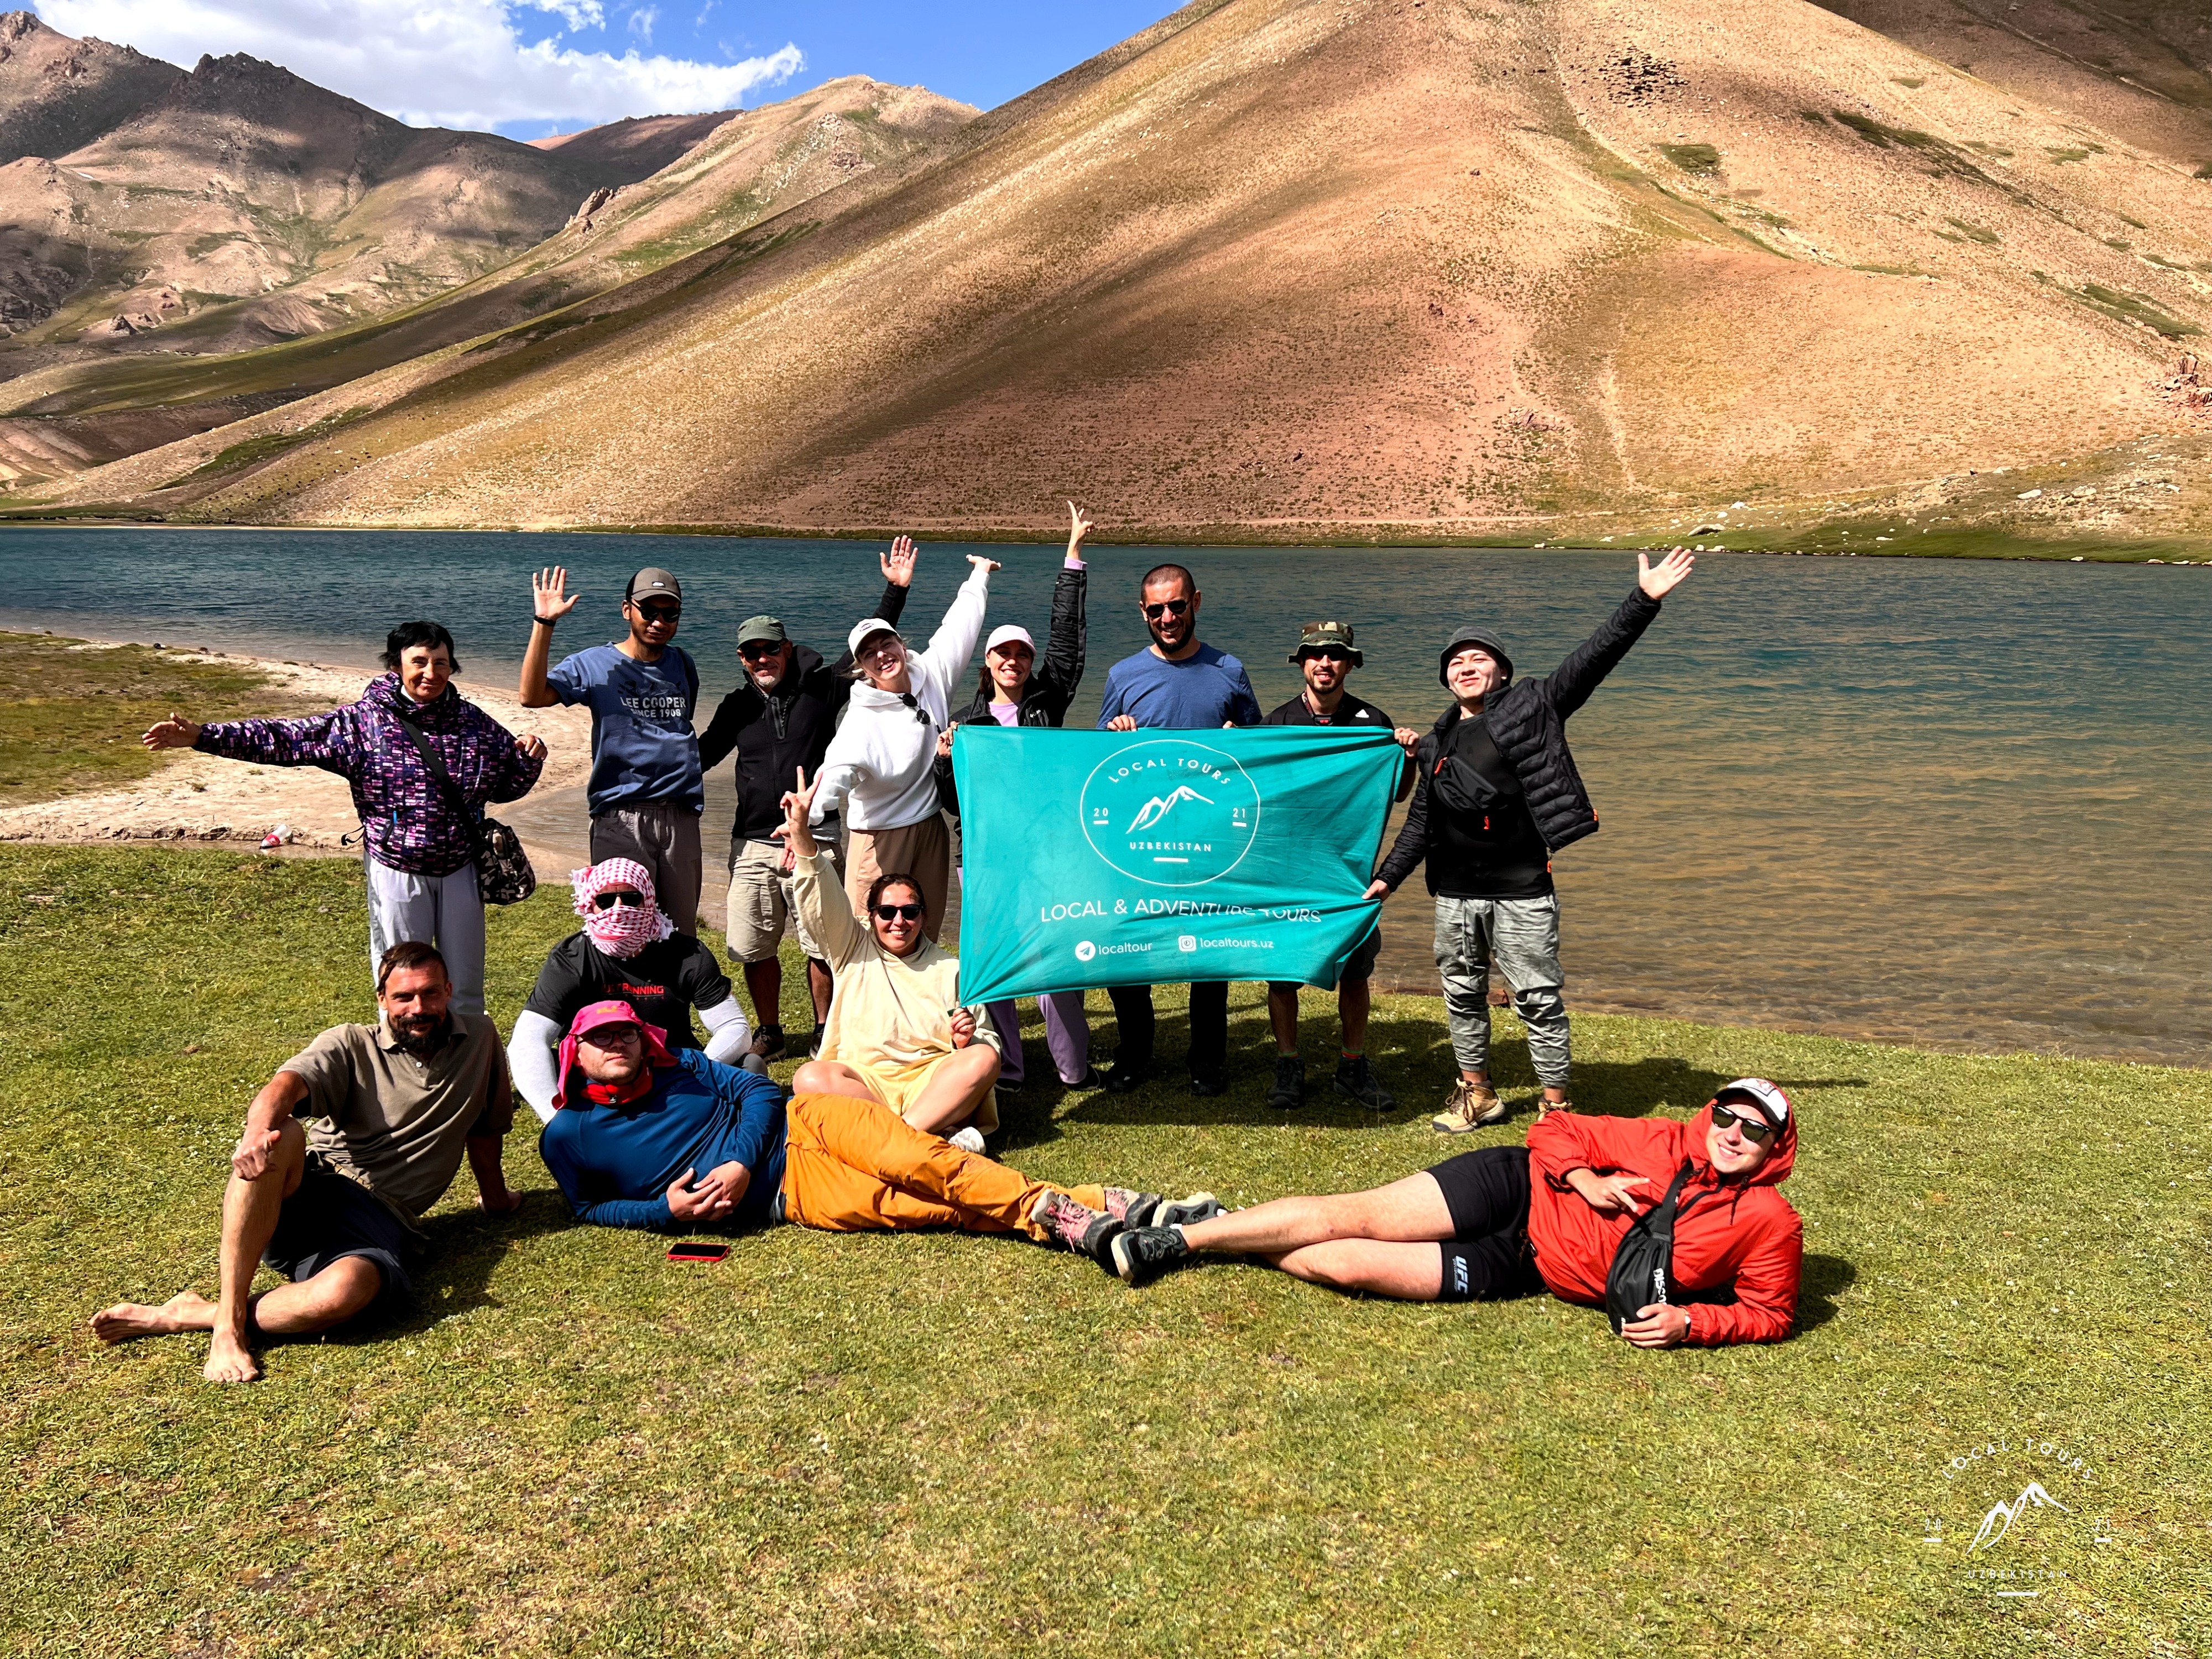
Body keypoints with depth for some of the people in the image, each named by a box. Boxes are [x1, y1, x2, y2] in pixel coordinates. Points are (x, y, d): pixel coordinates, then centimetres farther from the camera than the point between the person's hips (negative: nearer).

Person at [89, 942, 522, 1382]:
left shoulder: (479, 1039, 11)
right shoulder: (352, 1045, 5)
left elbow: (485, 1126, 24)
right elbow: (287, 1083, -15)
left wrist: (495, 1197, 34)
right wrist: (259, 1130, -37)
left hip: (378, 1221, 0)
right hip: (308, 1192, 0)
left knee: (347, 1291, -38)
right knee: (283, 1137, -37)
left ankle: (184, 1316, -16)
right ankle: (229, 1324, -31)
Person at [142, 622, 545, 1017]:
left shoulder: (474, 723, -1)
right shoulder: (364, 721, -8)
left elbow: (508, 786, 9)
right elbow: (287, 738, -11)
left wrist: (530, 757, -12)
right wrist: (203, 737, -18)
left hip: (460, 871, 2)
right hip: (397, 872, -2)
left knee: (465, 987, 14)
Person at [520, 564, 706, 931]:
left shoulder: (682, 664, 13)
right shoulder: (595, 664, -1)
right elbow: (532, 696, -15)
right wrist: (544, 623, -20)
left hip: (681, 816, 4)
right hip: (621, 820, -4)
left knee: (681, 931, 9)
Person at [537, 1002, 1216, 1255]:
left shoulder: (678, 1066, 8)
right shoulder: (568, 1137, 4)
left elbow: (758, 1092, 8)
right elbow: (591, 1207, 13)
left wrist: (739, 1164, -11)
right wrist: (668, 1211, -6)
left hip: (797, 1127, 3)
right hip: (784, 1196, -2)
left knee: (916, 1160, -26)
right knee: (920, 1208, -19)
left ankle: (1055, 1207, -25)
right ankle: (1066, 1219, -26)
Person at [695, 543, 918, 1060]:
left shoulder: (822, 688, 3)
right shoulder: (738, 706, 12)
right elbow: (701, 754, 22)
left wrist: (895, 592, -2)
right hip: (754, 843, 3)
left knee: (822, 945, -1)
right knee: (753, 946, 5)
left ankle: (824, 1032, 18)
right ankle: (769, 1033, 24)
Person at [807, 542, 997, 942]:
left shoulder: (932, 676, -1)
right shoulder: (863, 718, -17)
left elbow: (960, 627, 14)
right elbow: (839, 766, -35)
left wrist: (979, 575, 27)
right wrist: (809, 813, -55)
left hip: (932, 830, 5)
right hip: (878, 837, -5)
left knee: (926, 938, 10)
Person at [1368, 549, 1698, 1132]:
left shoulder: (1531, 708, -2)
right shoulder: (1437, 743, 13)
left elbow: (1591, 660, -12)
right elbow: (1420, 819, 19)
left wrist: (1644, 601, -22)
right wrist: (1387, 876, 16)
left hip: (1520, 892, -5)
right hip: (1454, 893, 5)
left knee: (1538, 998, 0)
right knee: (1462, 995, 15)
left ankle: (1556, 1107, 11)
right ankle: (1477, 1095, 31)